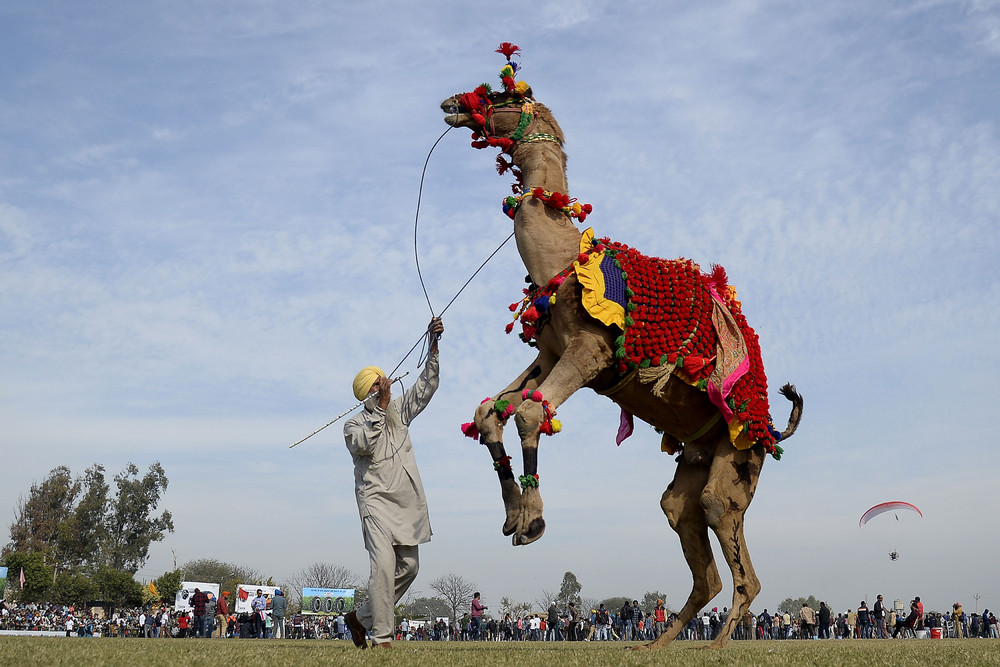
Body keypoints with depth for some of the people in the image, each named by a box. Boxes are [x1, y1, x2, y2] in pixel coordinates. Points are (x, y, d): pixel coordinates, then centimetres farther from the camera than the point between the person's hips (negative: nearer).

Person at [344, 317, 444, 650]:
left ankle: (361, 617, 22)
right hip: (376, 500, -6)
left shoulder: (399, 412, 14)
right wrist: (381, 406, -21)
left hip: (407, 502, 6)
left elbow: (426, 386, 8)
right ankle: (382, 636, -18)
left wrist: (433, 346, -3)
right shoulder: (353, 425, 0)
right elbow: (365, 444, -21)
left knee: (408, 566, 7)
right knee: (383, 564, -20)